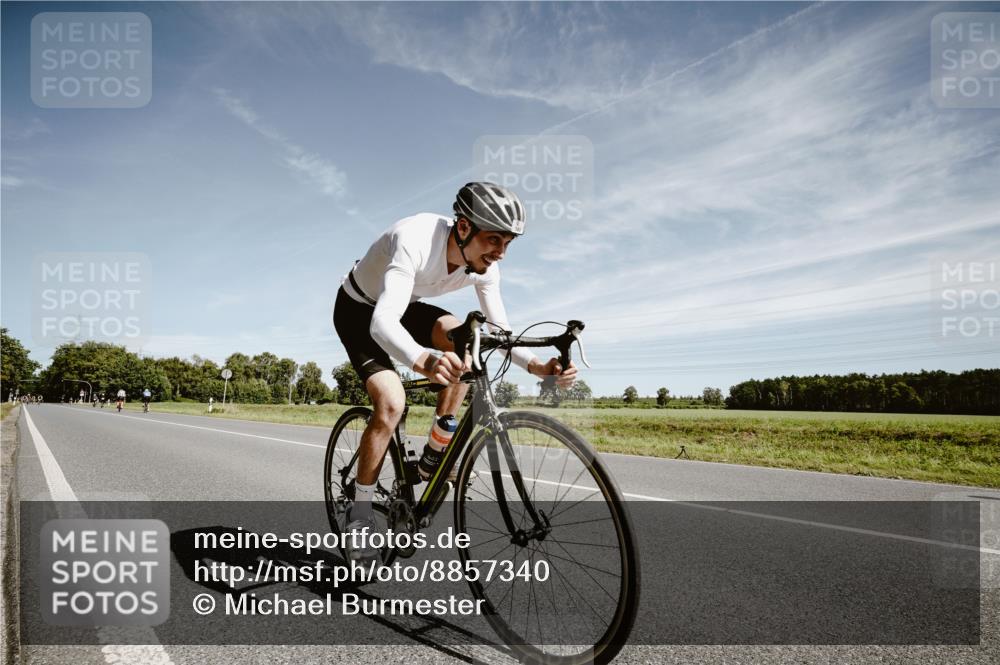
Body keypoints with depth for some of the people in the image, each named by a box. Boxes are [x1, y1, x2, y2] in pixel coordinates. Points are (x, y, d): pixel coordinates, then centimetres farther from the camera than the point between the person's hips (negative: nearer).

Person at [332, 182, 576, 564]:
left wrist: (538, 367, -33)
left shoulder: (484, 267, -19)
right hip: (359, 311, -5)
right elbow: (382, 323, -49)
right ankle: (359, 513, -2)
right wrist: (423, 361, -69)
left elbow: (500, 331, -13)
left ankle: (433, 458, -10)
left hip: (405, 307, 5)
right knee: (391, 403, -24)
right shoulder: (415, 241, -39)